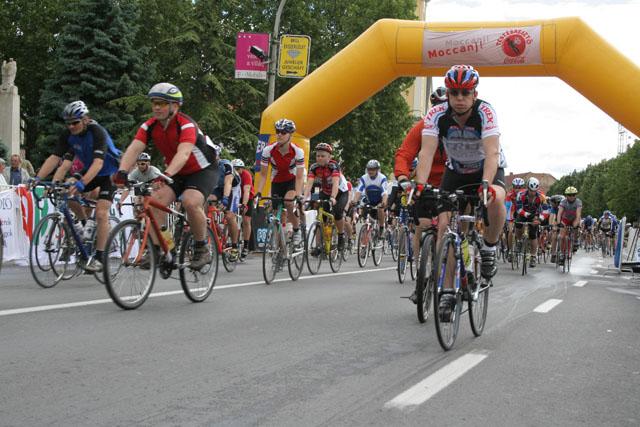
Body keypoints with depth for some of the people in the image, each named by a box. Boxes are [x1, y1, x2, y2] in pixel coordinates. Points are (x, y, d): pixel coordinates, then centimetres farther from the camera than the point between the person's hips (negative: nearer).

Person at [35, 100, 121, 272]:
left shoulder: (97, 132, -30)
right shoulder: (68, 135, -11)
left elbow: (98, 162, -41)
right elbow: (54, 158, -17)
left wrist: (82, 182, -54)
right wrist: (37, 178, -31)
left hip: (109, 173, -7)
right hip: (89, 170, 7)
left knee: (101, 213, -19)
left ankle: (99, 258, -13)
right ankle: (85, 224, 10)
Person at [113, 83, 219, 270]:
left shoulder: (186, 125, -27)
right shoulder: (149, 126, -10)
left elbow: (183, 153, -43)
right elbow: (134, 149, -24)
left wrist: (167, 175, -59)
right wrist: (122, 172, -42)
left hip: (203, 170, -6)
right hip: (177, 173, 6)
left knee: (190, 202, -30)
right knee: (156, 200, -18)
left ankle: (203, 248, -11)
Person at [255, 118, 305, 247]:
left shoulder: (298, 151, -25)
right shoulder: (268, 150, -22)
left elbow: (299, 177, -26)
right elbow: (263, 174, -16)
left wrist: (298, 196, -38)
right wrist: (258, 193, -28)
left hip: (292, 181, -2)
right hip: (276, 182, 2)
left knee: (289, 203, -30)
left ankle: (297, 230, -6)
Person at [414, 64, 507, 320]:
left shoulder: (485, 112, -28)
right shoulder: (437, 115, -22)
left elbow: (492, 152, -40)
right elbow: (427, 152, -32)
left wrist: (486, 184, -57)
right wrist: (420, 184, -48)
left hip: (488, 169, -2)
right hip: (456, 171, 2)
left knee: (495, 199, -36)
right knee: (444, 224, -15)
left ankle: (488, 249, -9)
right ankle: (448, 292, -5)